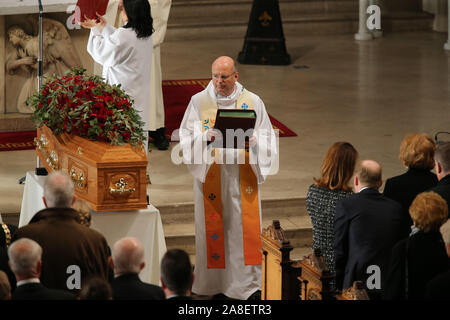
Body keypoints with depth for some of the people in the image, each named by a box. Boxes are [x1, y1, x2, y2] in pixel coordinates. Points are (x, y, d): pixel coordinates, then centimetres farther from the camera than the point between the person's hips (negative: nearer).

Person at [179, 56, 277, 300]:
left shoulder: (252, 102, 5)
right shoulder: (199, 101, 5)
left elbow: (266, 136, 8)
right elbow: (186, 135, 2)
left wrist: (252, 140, -13)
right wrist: (206, 136, -17)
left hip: (242, 174, 0)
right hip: (210, 172, 0)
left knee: (244, 224, -2)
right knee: (212, 223, 2)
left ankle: (247, 284, 3)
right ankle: (212, 282, 11)